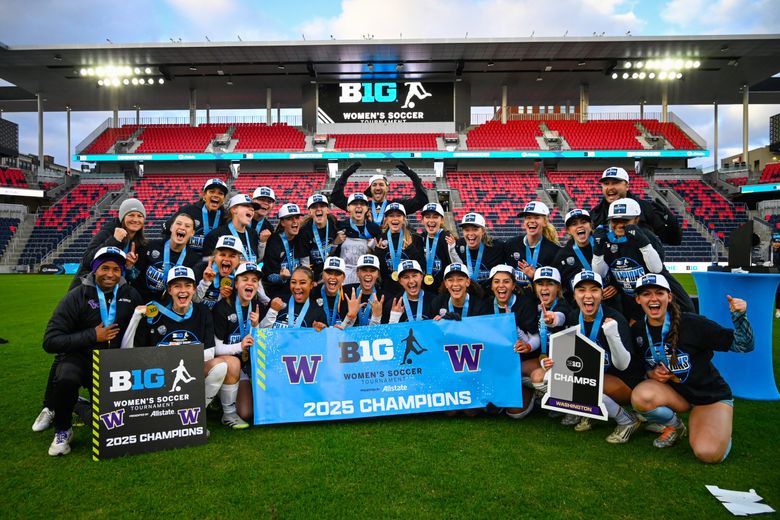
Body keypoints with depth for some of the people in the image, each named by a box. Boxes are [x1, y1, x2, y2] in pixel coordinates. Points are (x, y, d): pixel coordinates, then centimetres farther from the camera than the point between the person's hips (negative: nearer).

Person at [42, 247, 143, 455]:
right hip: (81, 358, -2)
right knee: (66, 379, -34)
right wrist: (93, 336, -17)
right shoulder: (76, 297, -7)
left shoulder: (131, 295, 1)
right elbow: (50, 341, -11)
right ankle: (62, 430, -4)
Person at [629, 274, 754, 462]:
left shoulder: (692, 323, -20)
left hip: (710, 395, -3)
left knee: (708, 453, -25)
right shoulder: (637, 331, -7)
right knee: (640, 397, -32)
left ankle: (720, 429, 14)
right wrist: (651, 374, -13)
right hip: (673, 392, 3)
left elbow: (743, 345, -15)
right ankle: (674, 425, 3)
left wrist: (739, 316, -31)